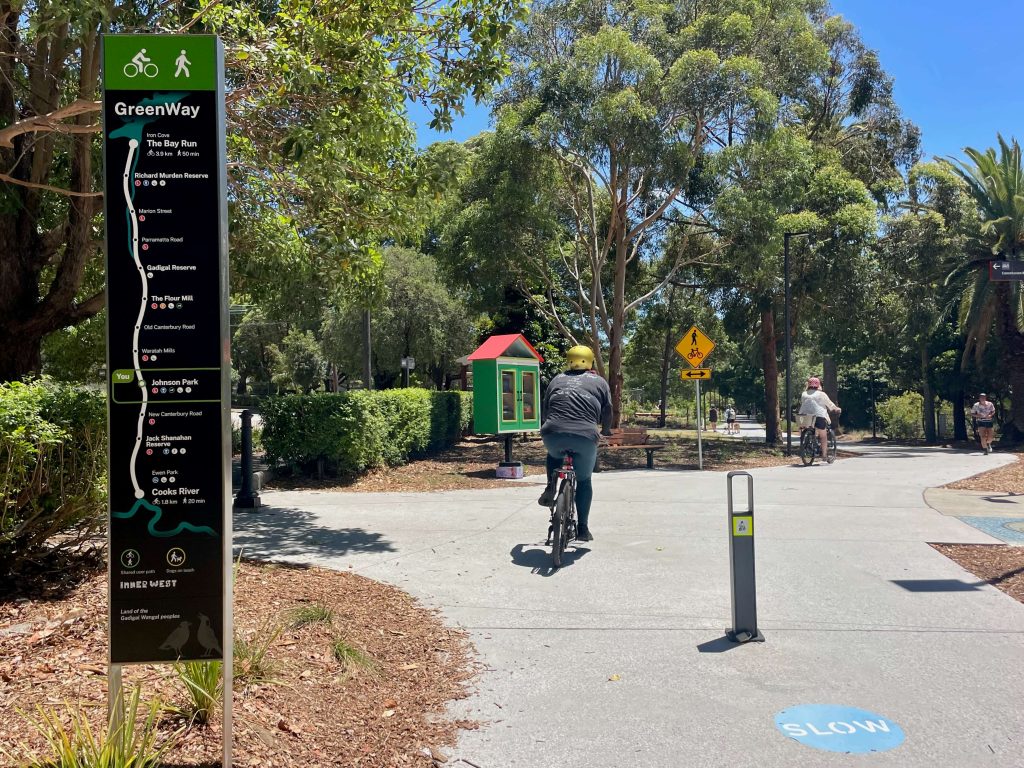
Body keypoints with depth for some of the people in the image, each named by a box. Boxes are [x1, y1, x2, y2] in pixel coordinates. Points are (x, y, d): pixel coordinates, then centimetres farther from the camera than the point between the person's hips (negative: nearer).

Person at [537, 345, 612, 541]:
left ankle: (550, 490, 16)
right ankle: (583, 529, 18)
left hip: (553, 434, 1)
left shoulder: (557, 379, 21)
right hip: (585, 437, -1)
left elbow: (544, 409, 23)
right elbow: (607, 413, 17)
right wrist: (606, 431, 37)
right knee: (584, 481, 18)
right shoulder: (600, 382, 16)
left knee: (554, 455, 36)